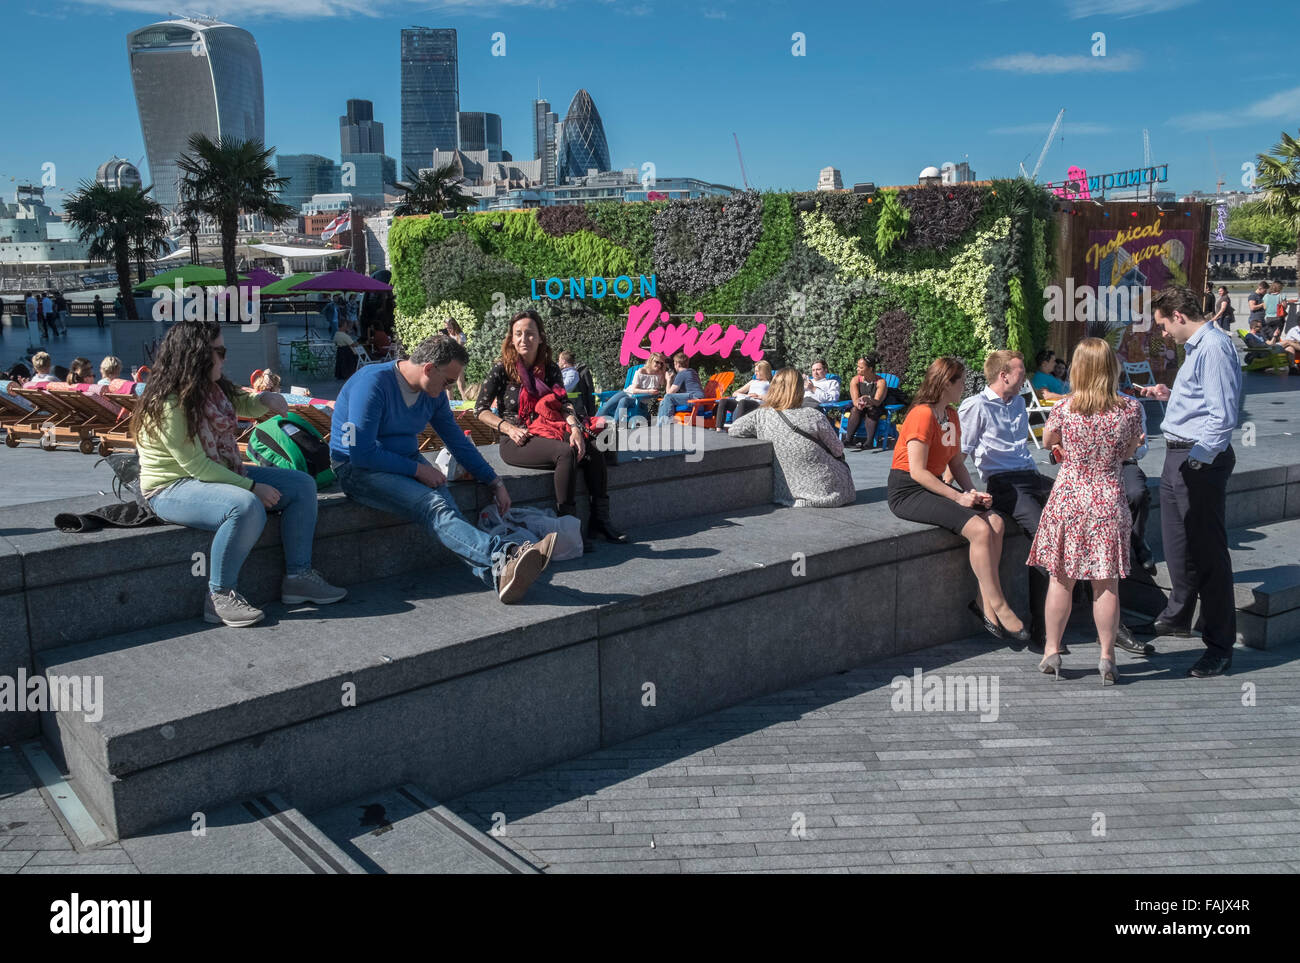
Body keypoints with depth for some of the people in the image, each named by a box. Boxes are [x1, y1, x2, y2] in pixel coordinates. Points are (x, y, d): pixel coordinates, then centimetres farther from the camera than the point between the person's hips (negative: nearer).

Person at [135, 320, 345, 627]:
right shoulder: (169, 404, -22)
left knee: (302, 485, 1)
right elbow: (195, 466, -24)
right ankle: (220, 597, -24)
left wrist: (264, 400, 1)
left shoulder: (213, 388, 4)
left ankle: (298, 577, -2)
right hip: (173, 487, -10)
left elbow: (241, 404, 25)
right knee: (247, 507, -39)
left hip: (221, 473, 10)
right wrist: (251, 487, -24)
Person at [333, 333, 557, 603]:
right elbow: (361, 453, -21)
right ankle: (505, 555, -55)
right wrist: (417, 469, -17)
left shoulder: (434, 395, 6)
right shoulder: (373, 383, -17)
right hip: (359, 470, -7)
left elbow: (458, 442, 18)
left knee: (444, 508, -27)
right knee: (434, 507, -33)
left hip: (408, 463, 7)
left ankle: (495, 573, -51)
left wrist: (495, 482, 18)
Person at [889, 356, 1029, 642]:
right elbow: (917, 471, -19)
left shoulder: (951, 415, 14)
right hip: (907, 491, -9)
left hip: (933, 487, 9)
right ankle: (998, 605, -13)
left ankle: (984, 602, -10)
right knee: (979, 528, -24)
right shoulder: (922, 415, -15)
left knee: (996, 523, -12)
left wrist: (972, 492, -2)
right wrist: (958, 497, -18)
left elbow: (956, 462, 15)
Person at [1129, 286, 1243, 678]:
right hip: (1179, 456, 10)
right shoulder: (1196, 347, 13)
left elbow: (1223, 415, -24)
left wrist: (1198, 461, -25)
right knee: (1178, 543, 22)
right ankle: (1177, 617, 40)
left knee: (1207, 550, -3)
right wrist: (1169, 395, 17)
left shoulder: (1214, 347, -18)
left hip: (1200, 461, -10)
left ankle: (1220, 645, 7)